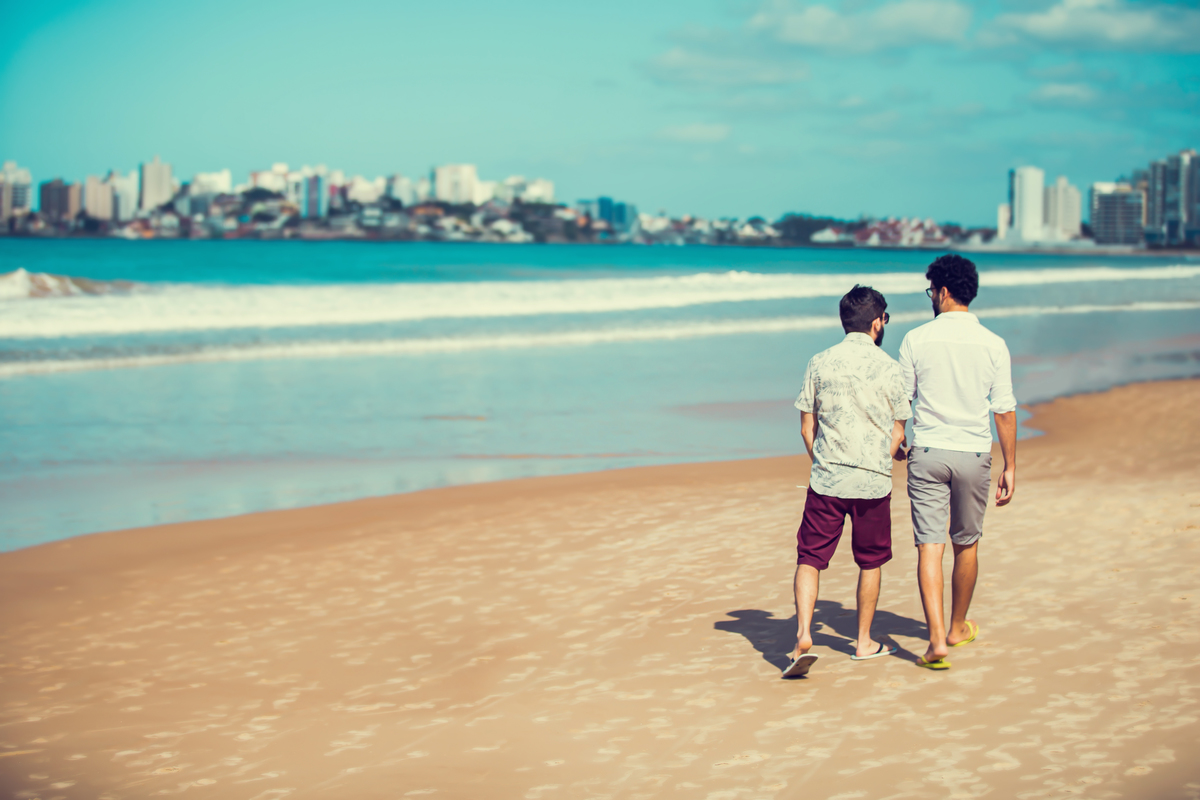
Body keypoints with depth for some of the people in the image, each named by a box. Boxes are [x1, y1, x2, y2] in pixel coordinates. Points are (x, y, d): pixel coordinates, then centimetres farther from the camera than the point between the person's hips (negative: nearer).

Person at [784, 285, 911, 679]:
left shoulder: (819, 363, 0)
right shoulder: (888, 368, -3)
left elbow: (807, 428, 4)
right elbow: (898, 432, 4)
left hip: (826, 480, 0)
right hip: (873, 482, 0)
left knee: (810, 558, 3)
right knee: (870, 562, 16)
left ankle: (803, 636, -15)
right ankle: (864, 642, 24)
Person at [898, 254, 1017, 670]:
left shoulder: (916, 340, -4)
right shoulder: (993, 344, -2)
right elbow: (1004, 410, -1)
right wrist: (1010, 467, 6)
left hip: (927, 452, -1)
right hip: (974, 453, 1)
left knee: (929, 545, -2)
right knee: (966, 544, 18)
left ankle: (937, 640, -14)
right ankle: (957, 628, 34)